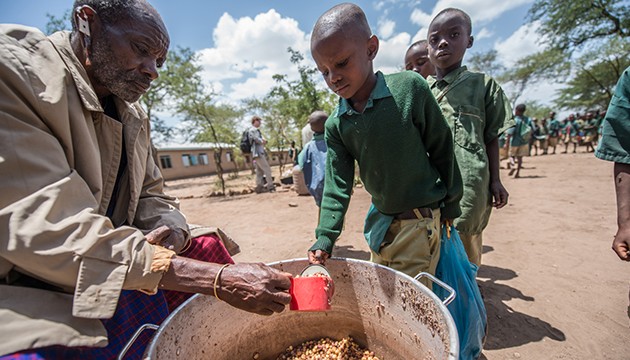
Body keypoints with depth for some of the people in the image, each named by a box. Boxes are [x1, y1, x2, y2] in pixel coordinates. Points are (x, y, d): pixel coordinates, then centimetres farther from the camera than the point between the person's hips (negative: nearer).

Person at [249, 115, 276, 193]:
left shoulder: (257, 130, 23)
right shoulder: (253, 130, -8)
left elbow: (261, 139, 19)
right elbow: (257, 139, -17)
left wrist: (263, 140, -3)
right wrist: (263, 141, 1)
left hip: (260, 153, 10)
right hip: (258, 153, -10)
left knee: (259, 171, 9)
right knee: (267, 169, -11)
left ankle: (259, 187, 12)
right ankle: (270, 186, -10)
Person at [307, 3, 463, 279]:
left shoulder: (409, 88, -16)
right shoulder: (335, 125, -6)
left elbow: (442, 148, -7)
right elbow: (337, 185, -7)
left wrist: (451, 205, 1)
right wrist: (325, 238, -14)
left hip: (419, 219, -4)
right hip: (379, 220, 5)